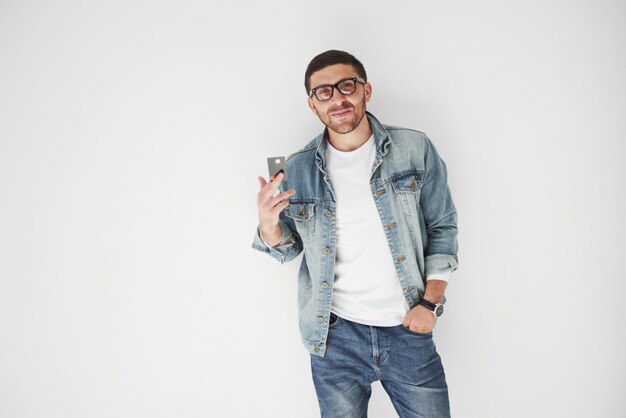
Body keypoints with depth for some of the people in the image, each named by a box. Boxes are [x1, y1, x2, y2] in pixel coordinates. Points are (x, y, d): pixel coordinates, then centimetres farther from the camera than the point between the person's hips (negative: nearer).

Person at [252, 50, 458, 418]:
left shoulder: (415, 149, -5)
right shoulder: (297, 170, -2)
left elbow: (443, 228, 2)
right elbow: (288, 250, 7)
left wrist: (431, 304, -4)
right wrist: (269, 225, -15)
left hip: (409, 331, 0)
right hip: (336, 336, 1)